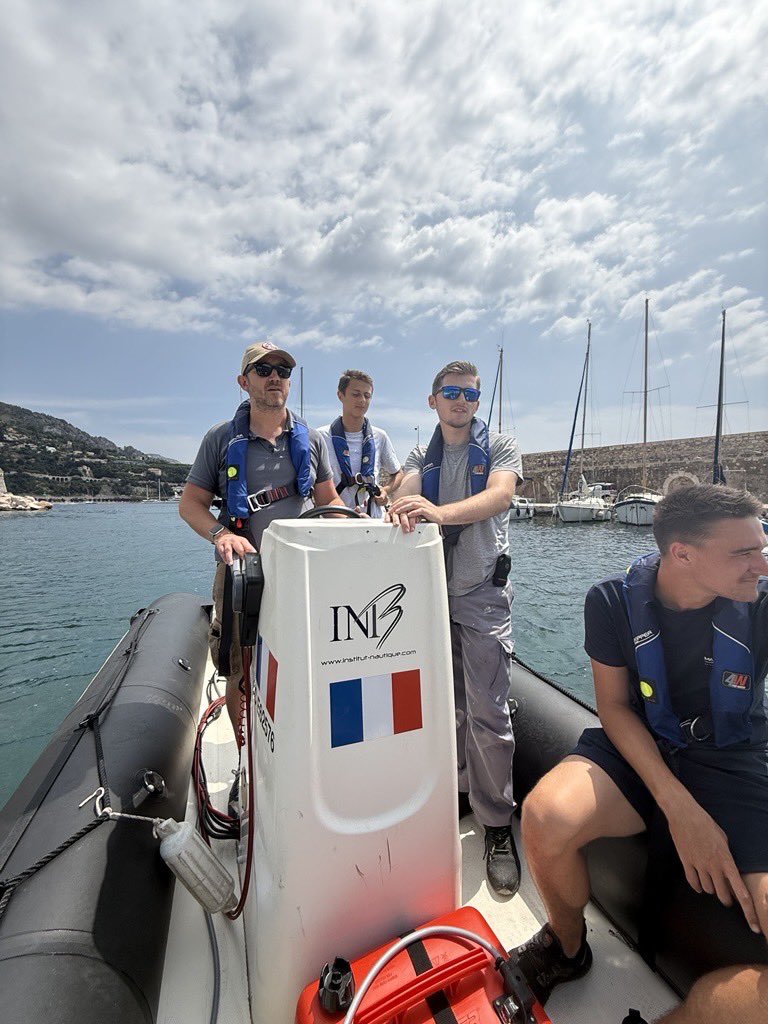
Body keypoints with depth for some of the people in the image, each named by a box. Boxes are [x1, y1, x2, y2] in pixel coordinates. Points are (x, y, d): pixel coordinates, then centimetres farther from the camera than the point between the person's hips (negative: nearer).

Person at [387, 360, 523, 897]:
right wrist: (402, 506, -33)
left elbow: (499, 495, -19)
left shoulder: (501, 446, 1)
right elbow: (406, 491, -7)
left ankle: (498, 826, 17)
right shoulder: (422, 456, 12)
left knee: (487, 713, -2)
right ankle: (453, 791, 37)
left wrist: (439, 511, -37)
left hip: (482, 595, -3)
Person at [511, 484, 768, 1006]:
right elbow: (613, 707, -8)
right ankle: (565, 946, 8)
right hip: (638, 748, -1)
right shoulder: (614, 601, -12)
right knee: (545, 818, -28)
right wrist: (679, 808, -20)